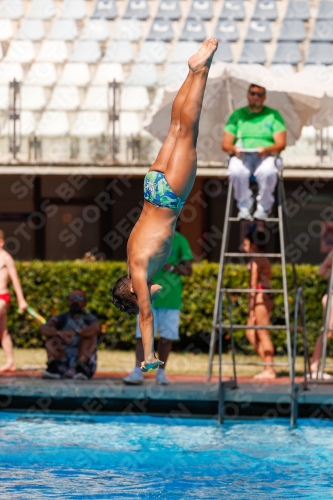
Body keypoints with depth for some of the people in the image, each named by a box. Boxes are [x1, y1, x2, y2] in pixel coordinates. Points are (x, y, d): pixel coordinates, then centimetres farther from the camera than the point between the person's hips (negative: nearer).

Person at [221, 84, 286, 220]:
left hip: (266, 156, -1)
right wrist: (234, 149, -15)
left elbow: (281, 144, 2)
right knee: (236, 171, -36)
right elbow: (225, 144, 10)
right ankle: (244, 207, -17)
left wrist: (266, 149, -20)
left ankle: (264, 207, -16)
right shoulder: (237, 115, 17)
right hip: (242, 156, 1)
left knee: (267, 172, -38)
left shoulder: (273, 115, 13)